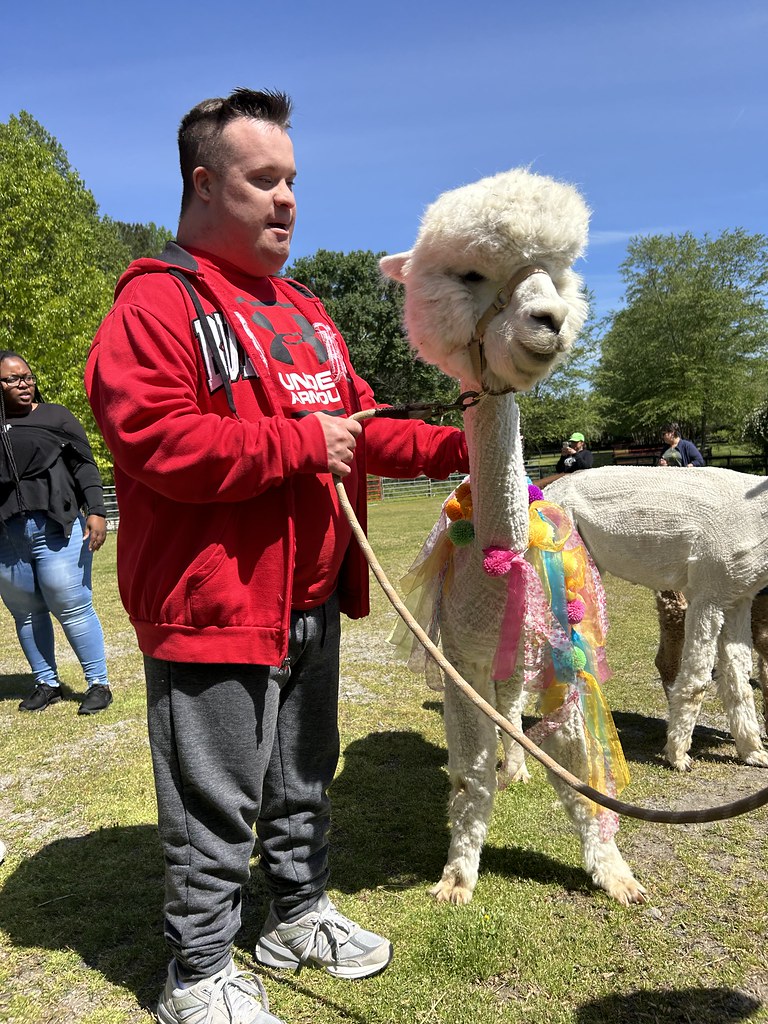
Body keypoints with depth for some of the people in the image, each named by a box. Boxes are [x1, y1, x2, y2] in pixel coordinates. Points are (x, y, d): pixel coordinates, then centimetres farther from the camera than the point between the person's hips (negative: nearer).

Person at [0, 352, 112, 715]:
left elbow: (84, 465, 1)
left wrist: (96, 511, -10)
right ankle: (46, 684, 22)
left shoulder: (55, 416, 5)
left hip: (56, 529, -4)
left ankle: (99, 683, 8)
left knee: (73, 608, -2)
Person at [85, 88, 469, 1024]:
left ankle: (299, 916, 45)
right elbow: (154, 440, -24)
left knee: (304, 781, 23)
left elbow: (359, 428, 18)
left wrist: (454, 446, 6)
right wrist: (300, 443, -20)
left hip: (311, 602, 9)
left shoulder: (304, 313, 18)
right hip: (214, 606, -8)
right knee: (215, 806, 6)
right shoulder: (158, 302, -10)